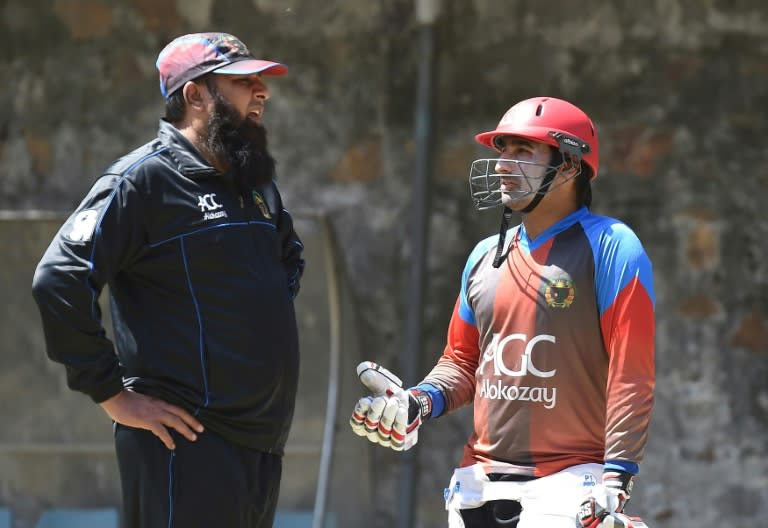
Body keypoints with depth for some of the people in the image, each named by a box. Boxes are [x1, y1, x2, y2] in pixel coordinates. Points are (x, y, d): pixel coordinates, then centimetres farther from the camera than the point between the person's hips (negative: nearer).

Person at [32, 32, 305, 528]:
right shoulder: (143, 179, -8)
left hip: (264, 444, 8)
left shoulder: (257, 184, 16)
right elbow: (59, 281, -17)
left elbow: (290, 258, 38)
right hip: (187, 445, -8)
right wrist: (113, 394, -16)